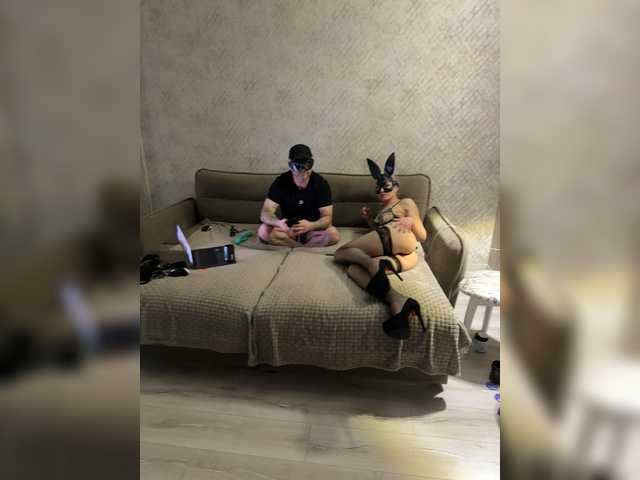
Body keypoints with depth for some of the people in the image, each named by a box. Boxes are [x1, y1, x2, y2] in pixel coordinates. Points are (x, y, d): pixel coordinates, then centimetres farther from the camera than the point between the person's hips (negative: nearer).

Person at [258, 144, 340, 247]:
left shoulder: (321, 183, -15)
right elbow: (265, 214, -21)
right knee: (263, 231, -29)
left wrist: (310, 226, -42)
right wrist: (279, 223, -45)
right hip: (288, 229, 1)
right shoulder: (280, 182, -14)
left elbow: (327, 218, -20)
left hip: (313, 228, -1)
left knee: (333, 234, -31)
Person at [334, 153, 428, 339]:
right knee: (352, 269, -22)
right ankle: (398, 302, -46)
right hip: (401, 255, 6)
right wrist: (368, 219, 26)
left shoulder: (406, 202, 21)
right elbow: (379, 234, 34)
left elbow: (422, 236, 12)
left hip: (398, 239, -6)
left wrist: (411, 220, -8)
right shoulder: (381, 211, 42)